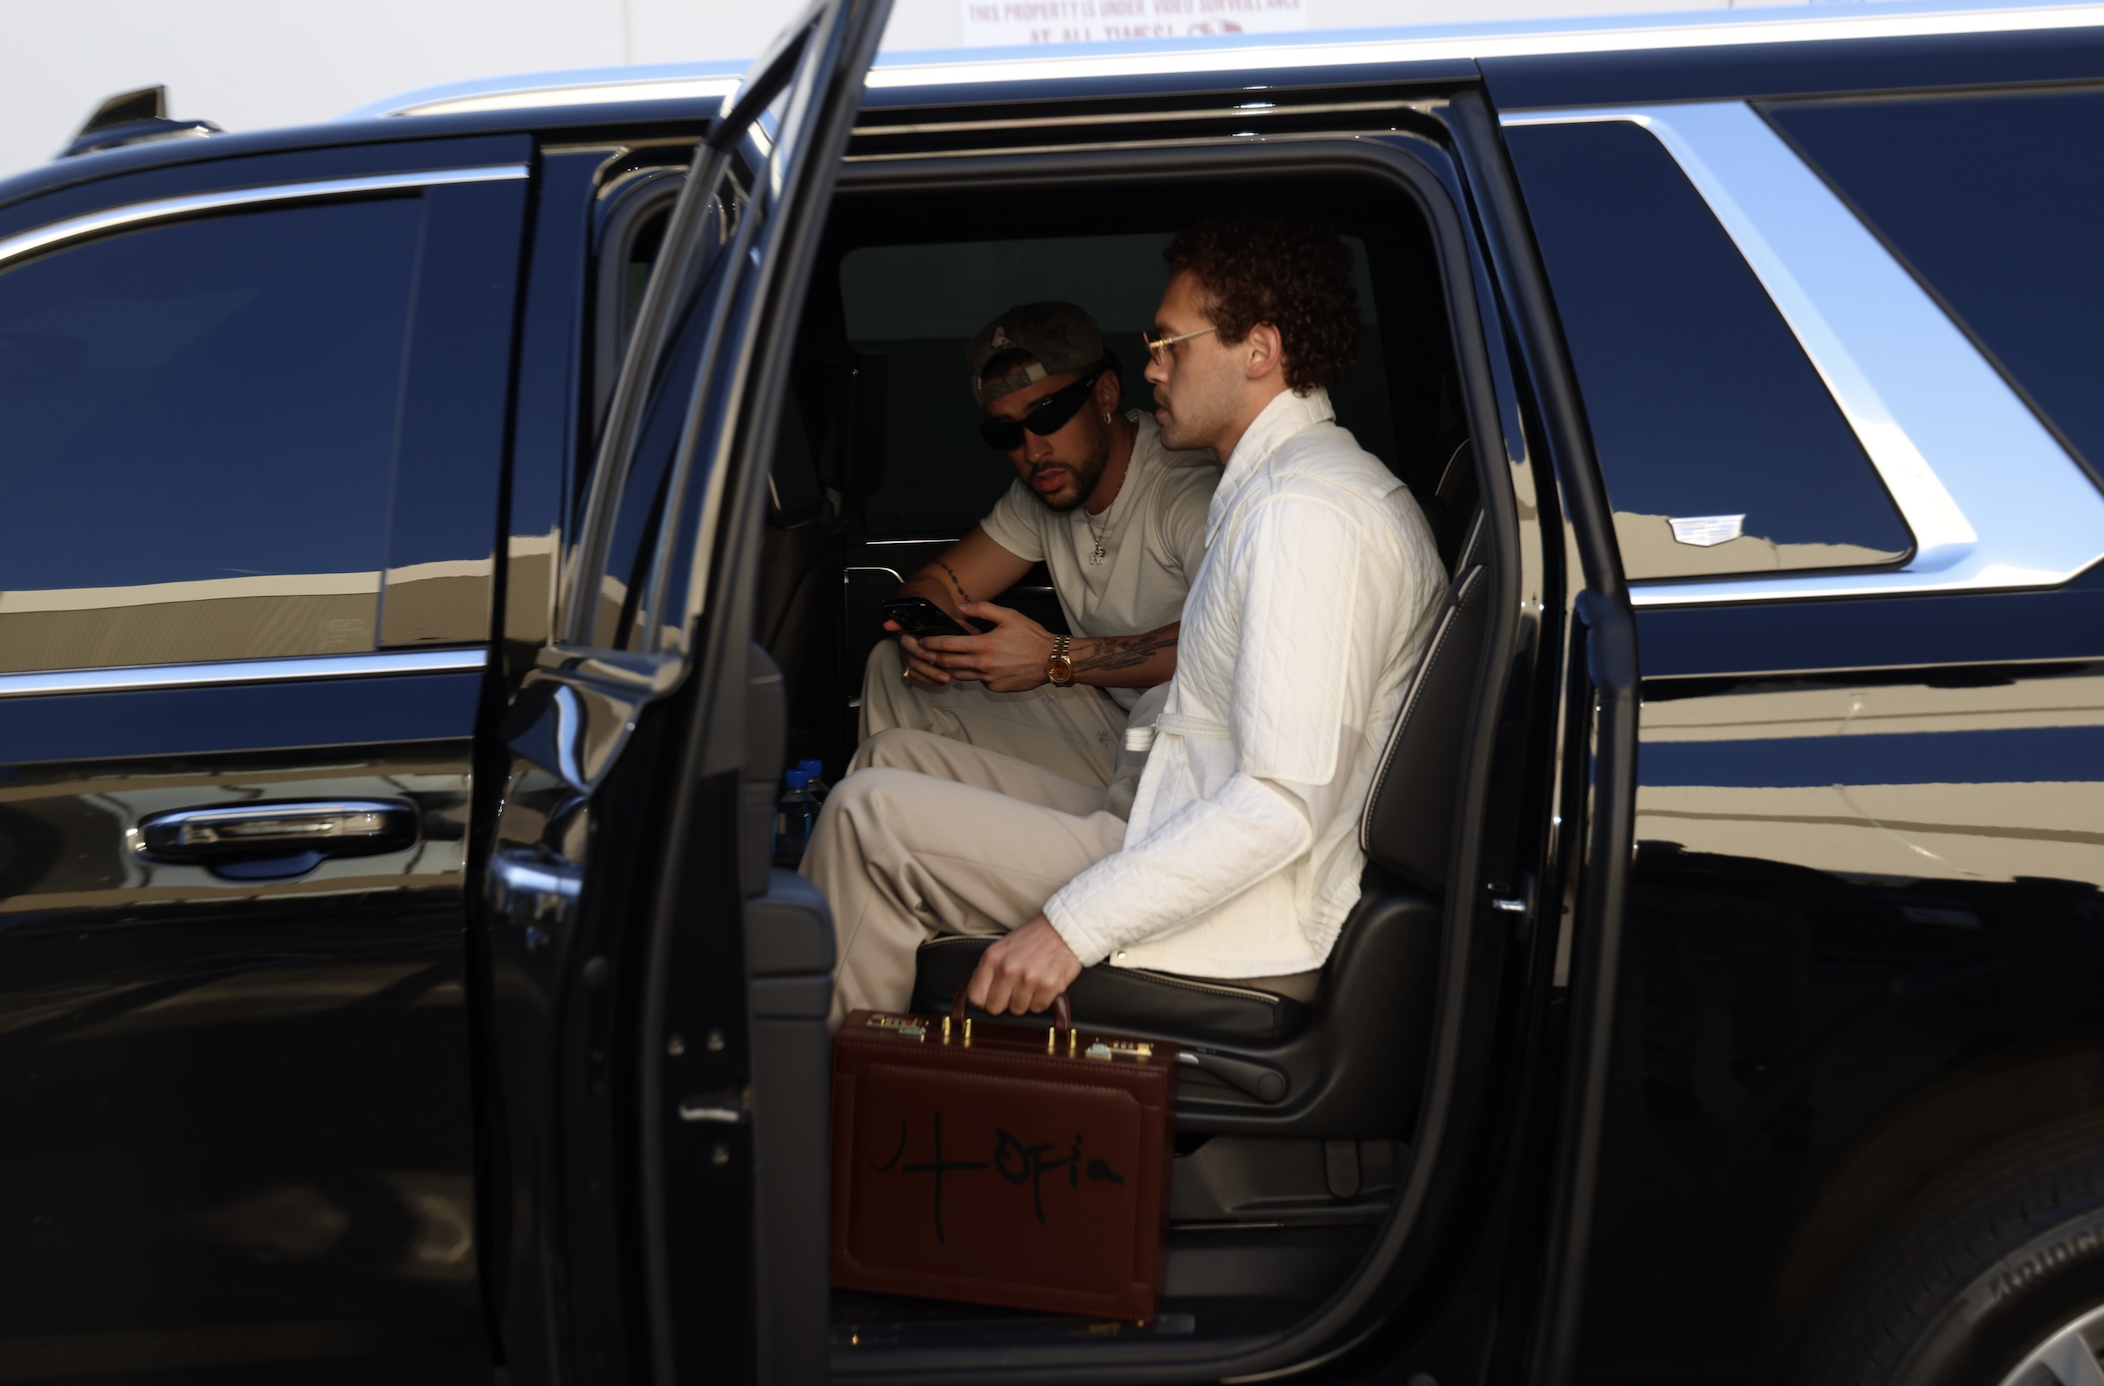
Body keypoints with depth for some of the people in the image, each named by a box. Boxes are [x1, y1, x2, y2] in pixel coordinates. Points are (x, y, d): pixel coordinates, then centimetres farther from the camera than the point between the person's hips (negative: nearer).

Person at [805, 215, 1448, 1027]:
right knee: (906, 756, 14)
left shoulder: (1308, 512, -19)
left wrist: (1075, 925, -25)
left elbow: (1283, 804, -26)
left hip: (1252, 936, -11)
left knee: (872, 813, -13)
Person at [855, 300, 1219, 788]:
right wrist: (921, 634, -12)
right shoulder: (1043, 488, 5)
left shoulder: (1186, 484, -22)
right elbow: (938, 582, 14)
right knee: (893, 664, 2)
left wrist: (1056, 660, -34)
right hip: (1105, 721, 7)